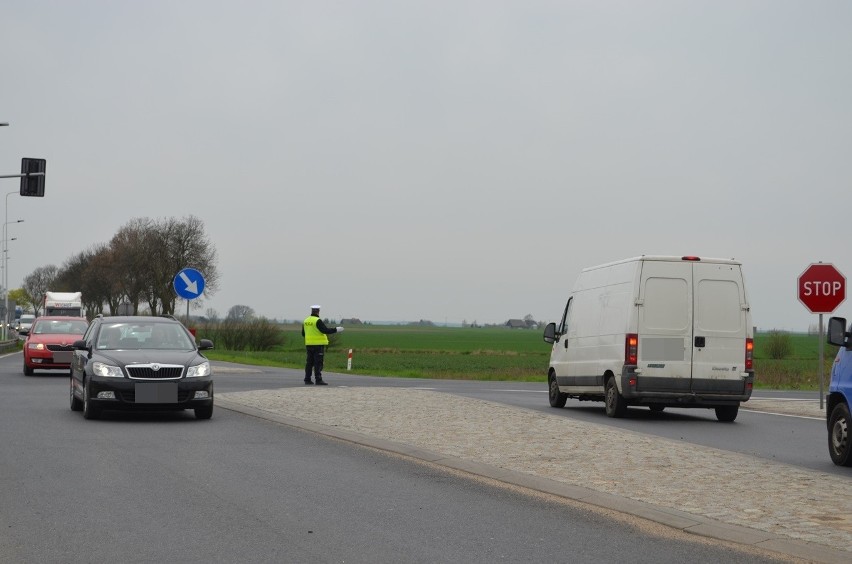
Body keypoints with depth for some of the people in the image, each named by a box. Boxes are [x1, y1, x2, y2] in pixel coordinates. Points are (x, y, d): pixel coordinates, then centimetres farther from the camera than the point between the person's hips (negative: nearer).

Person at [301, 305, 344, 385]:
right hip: (318, 345, -7)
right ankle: (318, 380, -9)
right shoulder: (318, 321, -13)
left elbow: (303, 333, 18)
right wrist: (336, 330, -8)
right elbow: (326, 330, -18)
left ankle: (307, 379, 10)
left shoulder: (306, 321, 10)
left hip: (309, 344, 7)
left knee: (309, 362, 10)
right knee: (318, 363, -6)